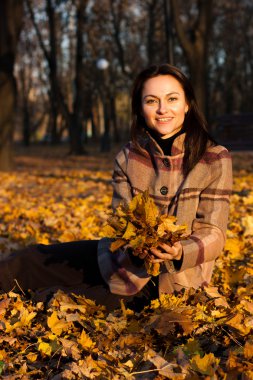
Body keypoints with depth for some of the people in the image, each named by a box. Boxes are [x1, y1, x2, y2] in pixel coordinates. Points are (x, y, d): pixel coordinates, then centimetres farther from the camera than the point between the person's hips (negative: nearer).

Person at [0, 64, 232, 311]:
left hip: (172, 281, -4)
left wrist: (181, 253, -35)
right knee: (29, 261, -3)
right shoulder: (128, 158, -2)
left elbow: (213, 234, -14)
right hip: (130, 260, 4)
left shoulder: (215, 160, -13)